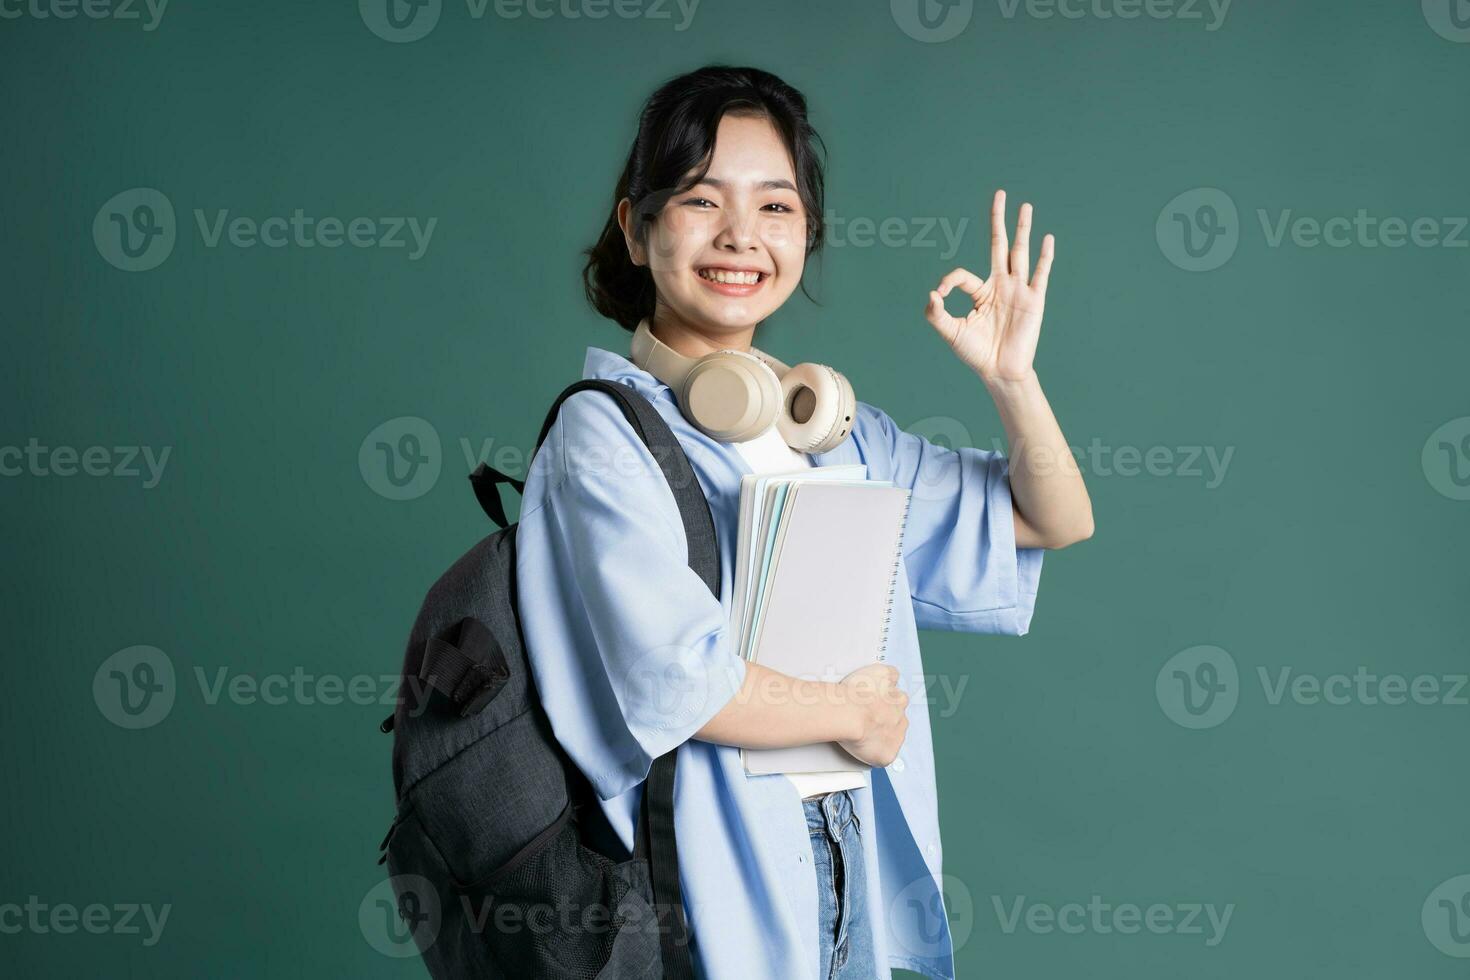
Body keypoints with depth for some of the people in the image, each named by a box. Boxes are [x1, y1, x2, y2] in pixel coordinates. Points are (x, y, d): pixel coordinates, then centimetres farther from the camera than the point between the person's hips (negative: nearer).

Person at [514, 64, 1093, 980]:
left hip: (867, 864, 6)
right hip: (717, 882, -6)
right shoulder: (604, 433, -11)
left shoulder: (837, 430, 8)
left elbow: (1057, 521, 13)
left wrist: (1011, 377, -4)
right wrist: (853, 714, -7)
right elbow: (677, 681, -23)